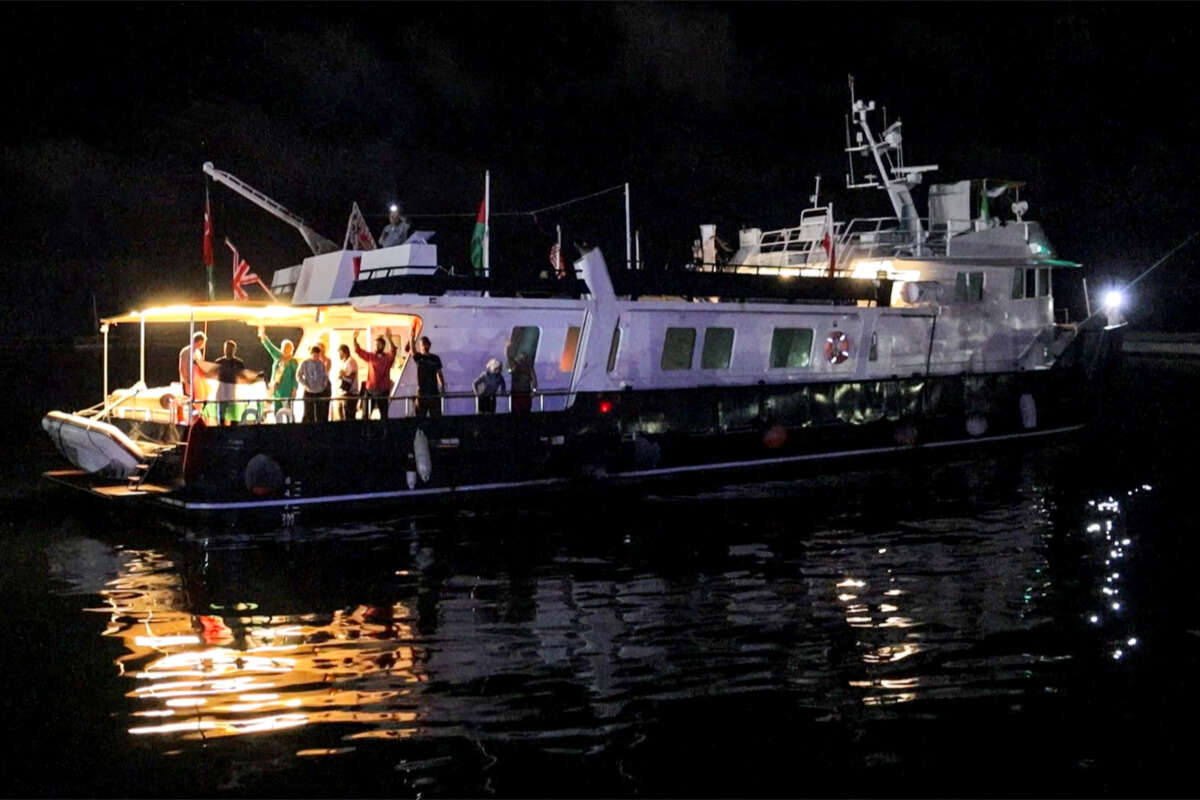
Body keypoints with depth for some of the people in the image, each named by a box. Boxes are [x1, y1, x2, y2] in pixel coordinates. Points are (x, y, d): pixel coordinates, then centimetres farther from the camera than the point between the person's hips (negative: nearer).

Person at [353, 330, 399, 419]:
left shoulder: (388, 357, 0)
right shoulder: (370, 356, 9)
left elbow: (393, 351, -20)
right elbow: (358, 350, 7)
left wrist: (389, 339, -36)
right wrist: (355, 339, -9)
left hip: (383, 390, -2)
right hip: (370, 389, 2)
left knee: (384, 414, 5)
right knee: (366, 414, 1)